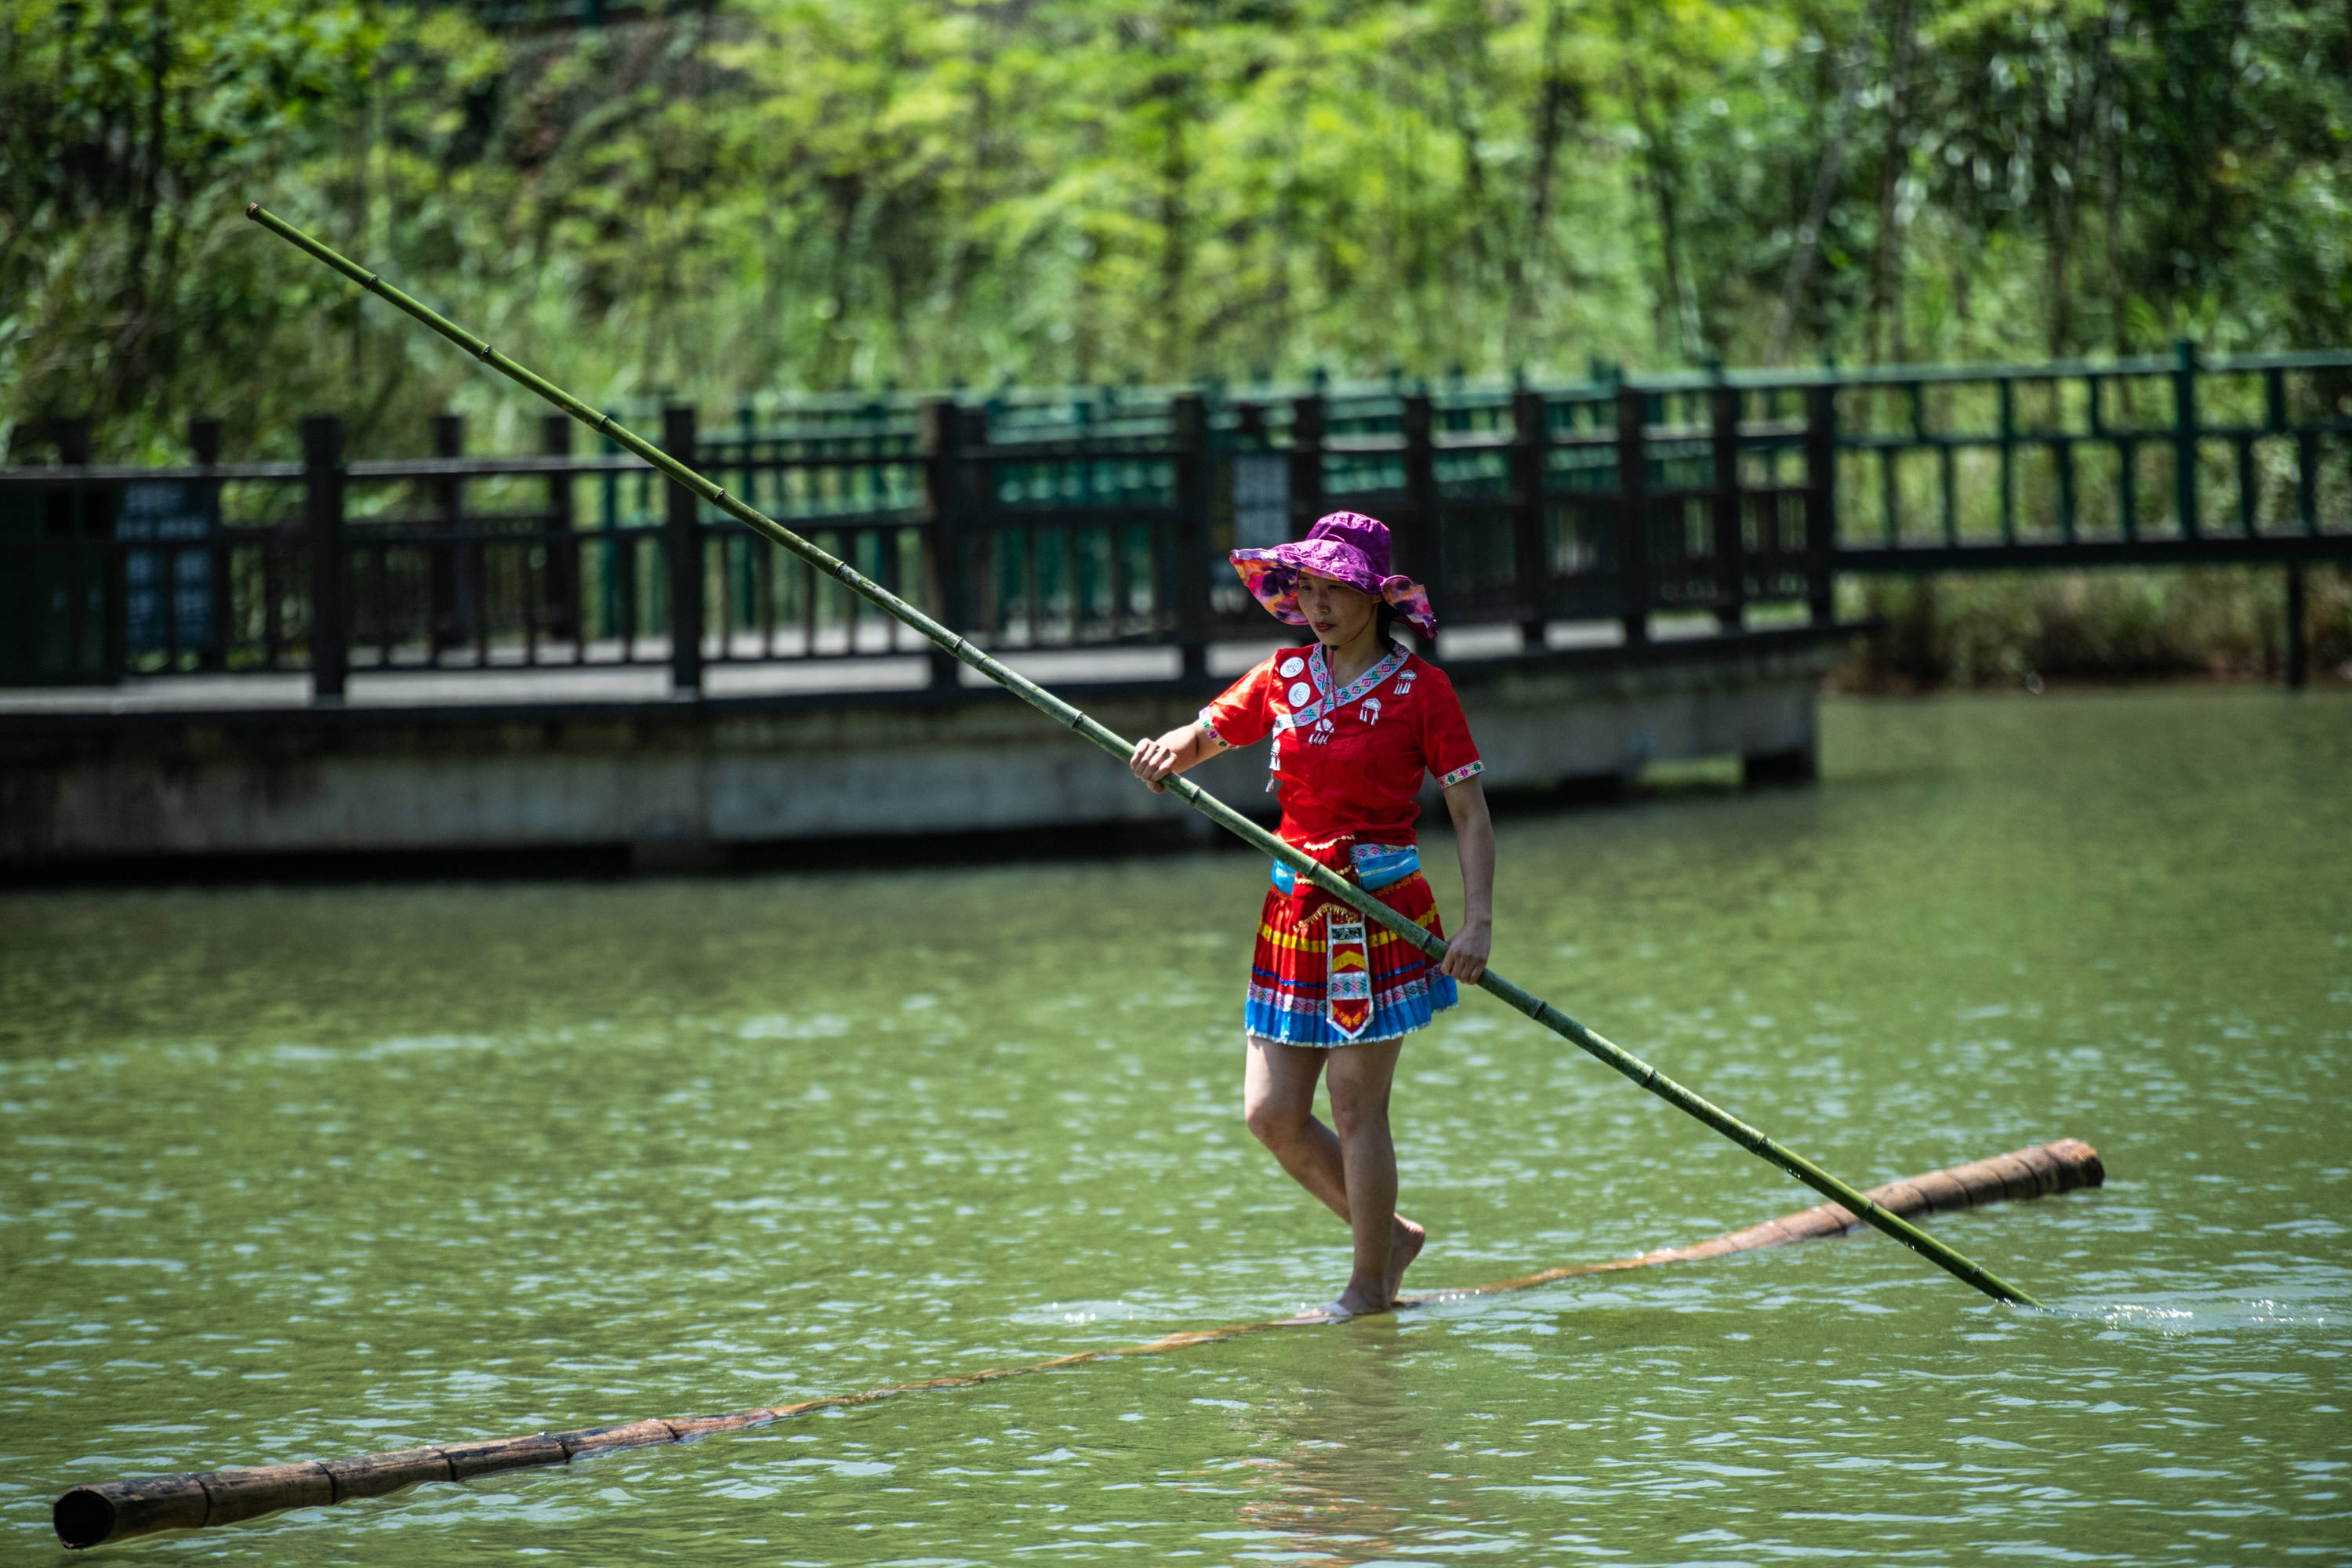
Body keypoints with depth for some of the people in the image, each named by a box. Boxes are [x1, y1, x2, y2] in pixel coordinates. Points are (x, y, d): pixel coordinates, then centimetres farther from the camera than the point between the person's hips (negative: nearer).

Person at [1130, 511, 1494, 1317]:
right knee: (1272, 1115, 3)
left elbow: (1468, 812, -7)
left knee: (1356, 1104, -4)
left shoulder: (1420, 689, -6)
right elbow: (1205, 735, 18)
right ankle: (1389, 1234, 24)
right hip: (1295, 911, 5)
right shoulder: (1285, 678, 7)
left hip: (1382, 913, -5)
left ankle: (1369, 1288, 10)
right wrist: (1169, 749, -7)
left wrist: (1478, 923, -18)